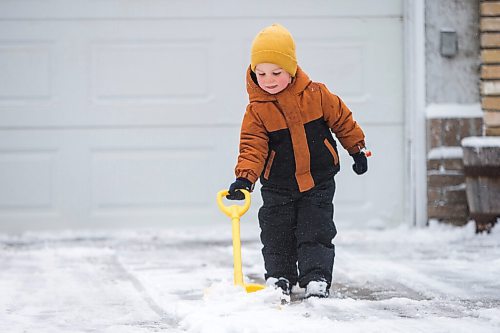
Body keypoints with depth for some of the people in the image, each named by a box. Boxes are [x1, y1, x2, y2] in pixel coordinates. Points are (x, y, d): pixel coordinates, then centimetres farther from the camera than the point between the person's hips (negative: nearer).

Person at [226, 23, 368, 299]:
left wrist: (357, 149, 11)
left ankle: (316, 279, 0)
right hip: (277, 186, 1)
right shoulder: (256, 110, -9)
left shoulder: (316, 95, -9)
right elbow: (252, 147, -12)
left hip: (318, 182, -1)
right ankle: (279, 278, 24)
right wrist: (244, 177, -27)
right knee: (276, 235, 8)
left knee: (316, 232, -4)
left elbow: (342, 119, 5)